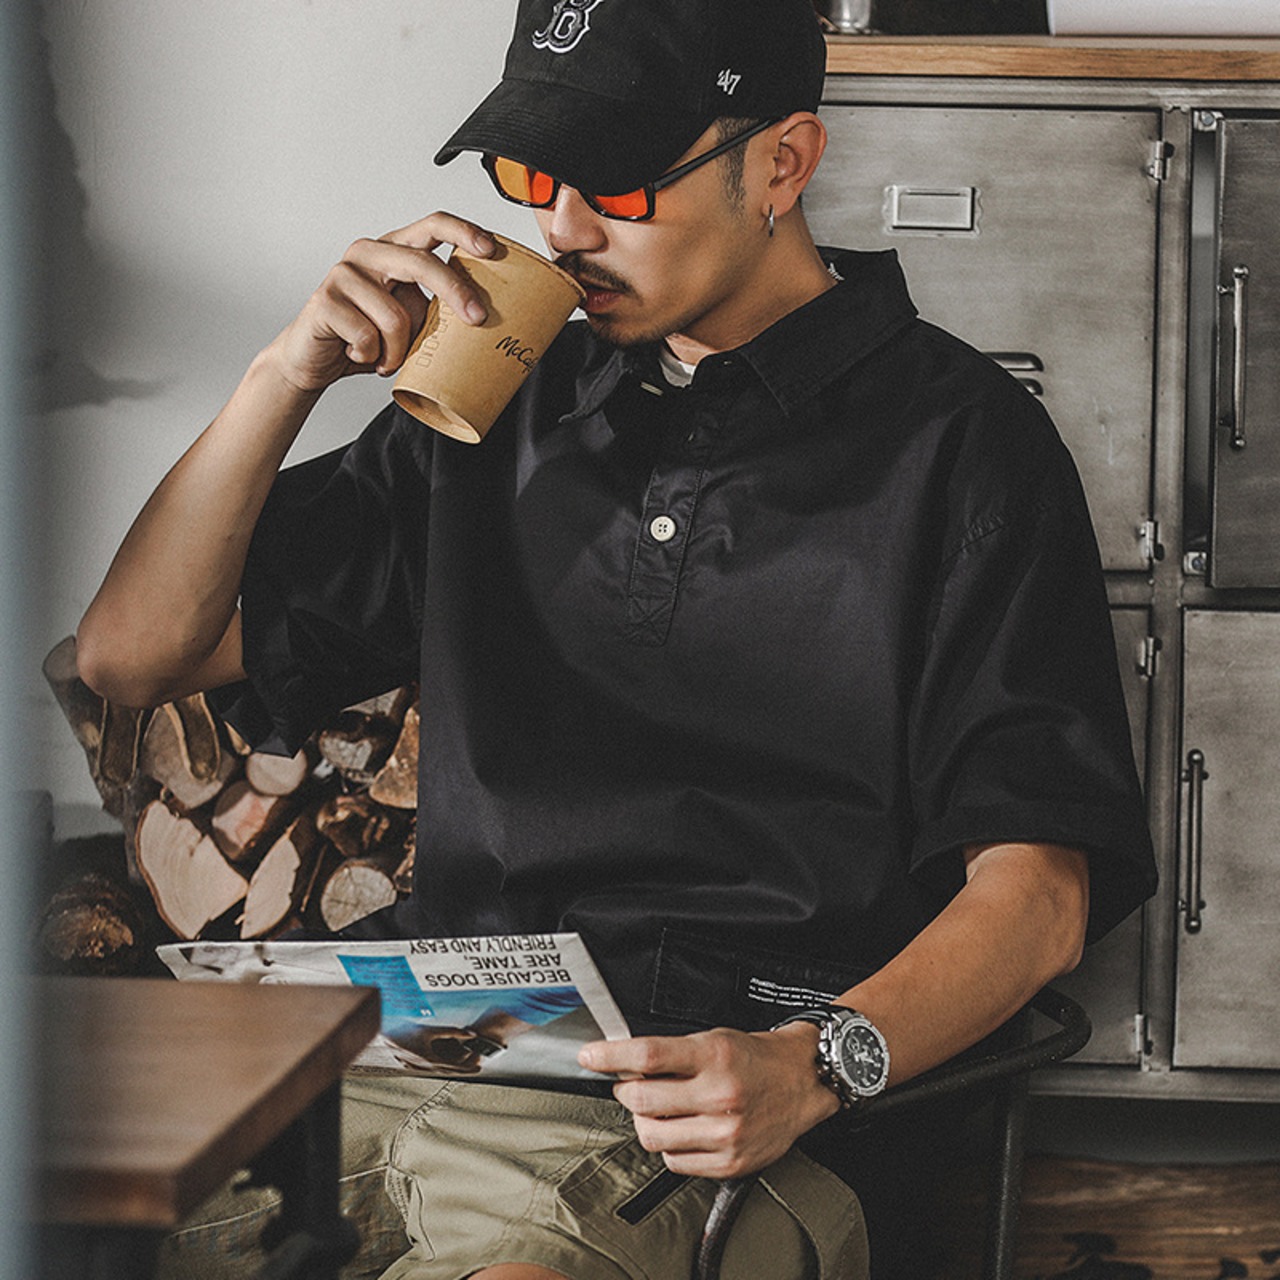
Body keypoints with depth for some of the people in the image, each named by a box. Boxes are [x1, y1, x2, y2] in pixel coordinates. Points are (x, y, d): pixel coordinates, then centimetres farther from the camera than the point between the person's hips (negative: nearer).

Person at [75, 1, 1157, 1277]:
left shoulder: (957, 441, 5)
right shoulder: (505, 405, 21)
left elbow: (1037, 885, -2)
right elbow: (133, 652, 21)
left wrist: (813, 1066, -21)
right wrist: (292, 371, 7)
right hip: (420, 1049, 5)